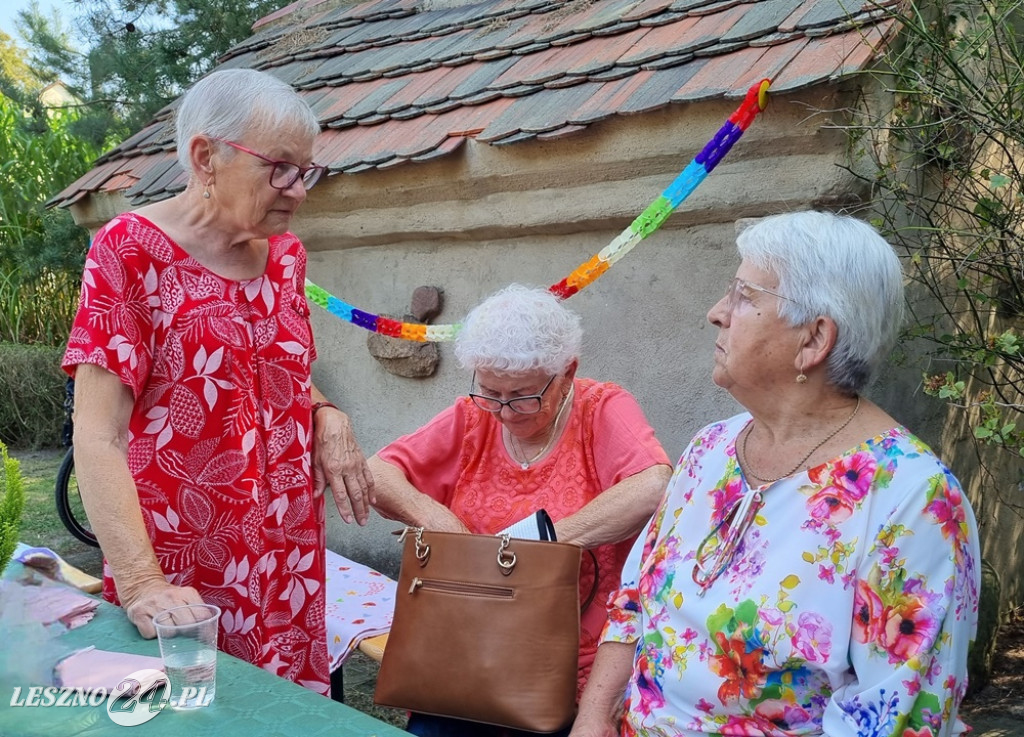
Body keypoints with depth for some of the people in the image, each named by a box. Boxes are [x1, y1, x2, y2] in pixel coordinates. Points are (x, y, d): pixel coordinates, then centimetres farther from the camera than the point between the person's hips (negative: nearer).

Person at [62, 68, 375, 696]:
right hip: (180, 579, -5)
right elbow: (99, 437, -16)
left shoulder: (285, 253, 6)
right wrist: (140, 584, -26)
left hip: (291, 561, 6)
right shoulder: (130, 250, -11)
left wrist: (327, 418, -2)